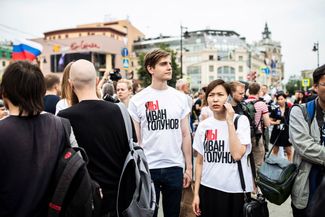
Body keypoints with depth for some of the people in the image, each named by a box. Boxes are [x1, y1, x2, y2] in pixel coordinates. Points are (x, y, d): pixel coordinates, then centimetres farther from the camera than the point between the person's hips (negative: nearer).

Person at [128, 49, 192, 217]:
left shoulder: (180, 98, 4)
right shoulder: (137, 100, -4)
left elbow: (185, 135, 7)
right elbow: (136, 139, -1)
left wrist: (189, 167, 6)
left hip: (175, 167, 3)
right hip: (148, 168, -2)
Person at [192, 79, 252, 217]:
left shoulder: (241, 120, -6)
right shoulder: (203, 125, 3)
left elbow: (237, 155, -19)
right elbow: (200, 162, 8)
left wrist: (230, 122, -18)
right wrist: (196, 193, 6)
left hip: (236, 190, -3)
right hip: (208, 189, 3)